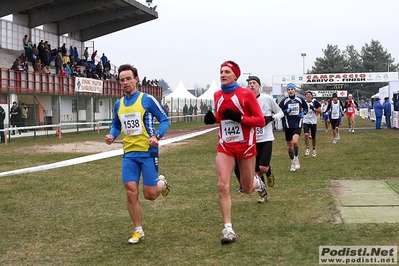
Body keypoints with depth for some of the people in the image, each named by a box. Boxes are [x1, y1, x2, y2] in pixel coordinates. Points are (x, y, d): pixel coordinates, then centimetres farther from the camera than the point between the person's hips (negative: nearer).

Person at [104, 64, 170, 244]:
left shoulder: (147, 99, -7)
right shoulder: (118, 104, 8)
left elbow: (164, 120, -2)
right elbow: (116, 125, 22)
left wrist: (156, 136, -19)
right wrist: (112, 136, 0)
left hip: (148, 152, -4)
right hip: (129, 154, 4)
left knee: (150, 194, -2)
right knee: (131, 192, -4)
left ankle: (161, 183, 34)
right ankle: (138, 231, 10)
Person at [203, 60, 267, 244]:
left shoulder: (246, 94, -11)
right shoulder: (217, 95, 4)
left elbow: (261, 121, -11)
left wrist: (239, 118, -25)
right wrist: (213, 118, -1)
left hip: (246, 146, -3)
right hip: (225, 147, 3)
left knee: (247, 189, 11)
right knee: (222, 186, -15)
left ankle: (257, 182, 49)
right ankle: (228, 229, -9)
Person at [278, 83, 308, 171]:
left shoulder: (300, 99, 2)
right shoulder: (284, 100, -2)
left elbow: (305, 107, 18)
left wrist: (303, 113, -1)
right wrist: (286, 111, -19)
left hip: (297, 124, -1)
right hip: (288, 125, 1)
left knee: (295, 142, -23)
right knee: (289, 145, 8)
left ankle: (296, 158, 0)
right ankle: (293, 162, 25)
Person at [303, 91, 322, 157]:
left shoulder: (315, 102, -5)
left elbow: (320, 111, -7)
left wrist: (314, 109, -20)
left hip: (313, 122, -1)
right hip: (306, 121, 1)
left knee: (313, 137, 9)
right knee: (306, 134, -21)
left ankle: (313, 149, 32)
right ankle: (307, 149, -6)